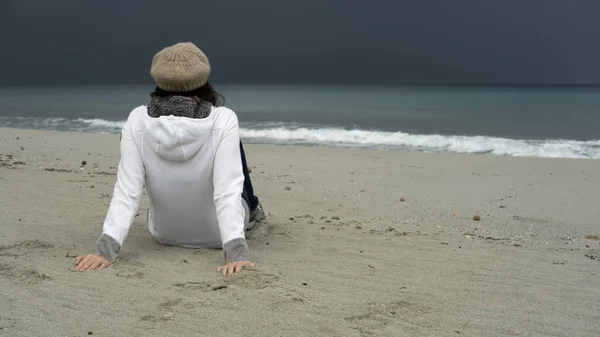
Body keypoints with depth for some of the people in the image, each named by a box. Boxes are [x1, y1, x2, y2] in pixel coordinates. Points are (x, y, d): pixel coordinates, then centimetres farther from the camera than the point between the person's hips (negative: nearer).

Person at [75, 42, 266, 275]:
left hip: (166, 233, 2)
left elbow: (126, 190, -26)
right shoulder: (223, 120, -26)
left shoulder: (138, 120, -20)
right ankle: (251, 211, 54)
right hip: (218, 233, -2)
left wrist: (106, 248, -29)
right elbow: (228, 191, -35)